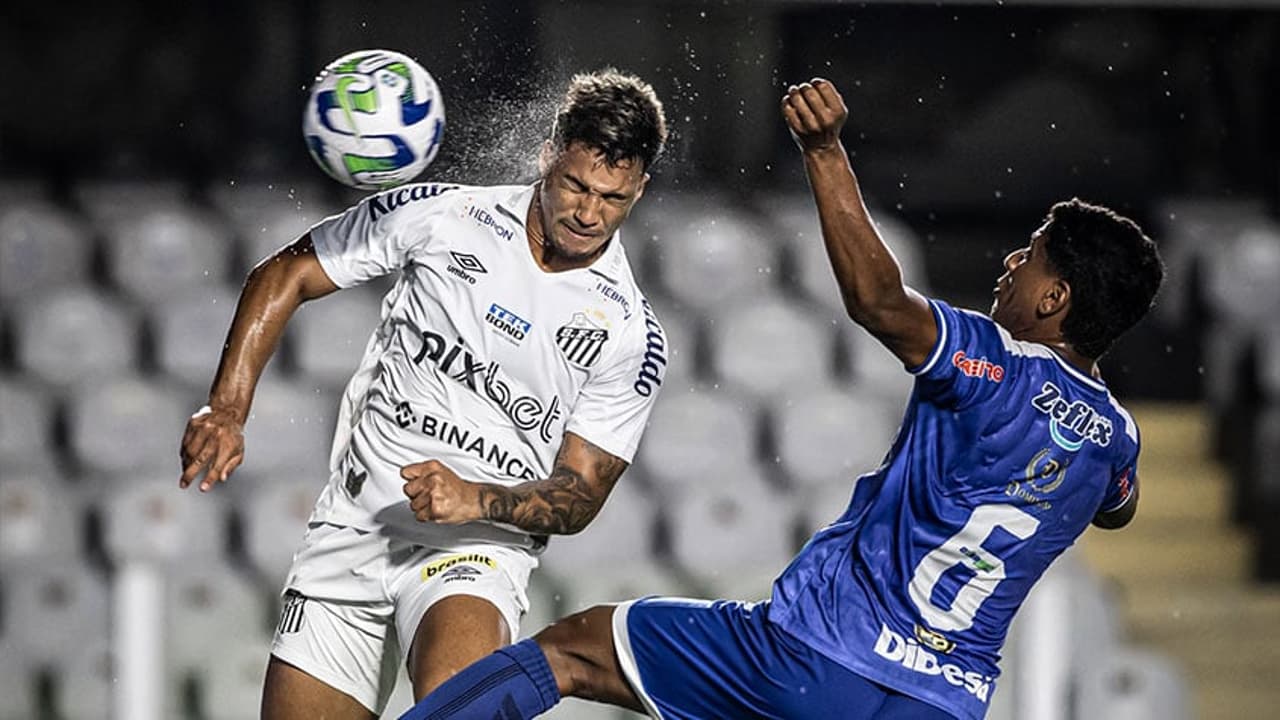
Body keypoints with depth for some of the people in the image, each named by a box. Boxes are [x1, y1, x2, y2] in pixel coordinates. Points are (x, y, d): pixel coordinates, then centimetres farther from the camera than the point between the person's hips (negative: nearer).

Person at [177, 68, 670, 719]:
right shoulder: (439, 216, -2)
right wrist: (226, 410, -4)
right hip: (349, 531, 3)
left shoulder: (631, 334, -4)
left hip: (476, 548, -3)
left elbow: (579, 495, -2)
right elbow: (284, 276, 6)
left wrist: (476, 500, -22)